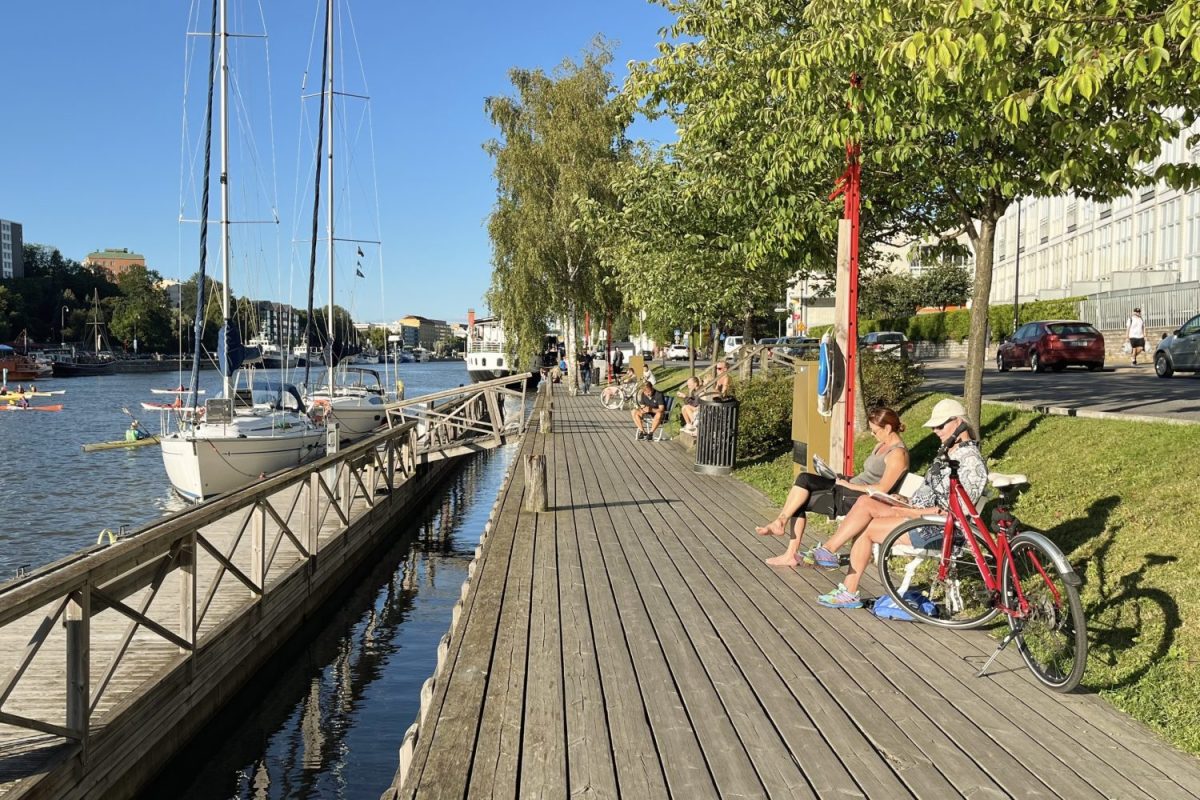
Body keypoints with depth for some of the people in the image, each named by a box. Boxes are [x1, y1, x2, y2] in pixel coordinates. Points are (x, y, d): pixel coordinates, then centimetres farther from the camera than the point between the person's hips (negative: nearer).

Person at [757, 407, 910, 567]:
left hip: (860, 499, -10)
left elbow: (882, 489, -19)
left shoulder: (897, 454, -15)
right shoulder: (881, 445, 16)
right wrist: (847, 479, 7)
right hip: (850, 487, 10)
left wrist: (851, 485, -13)